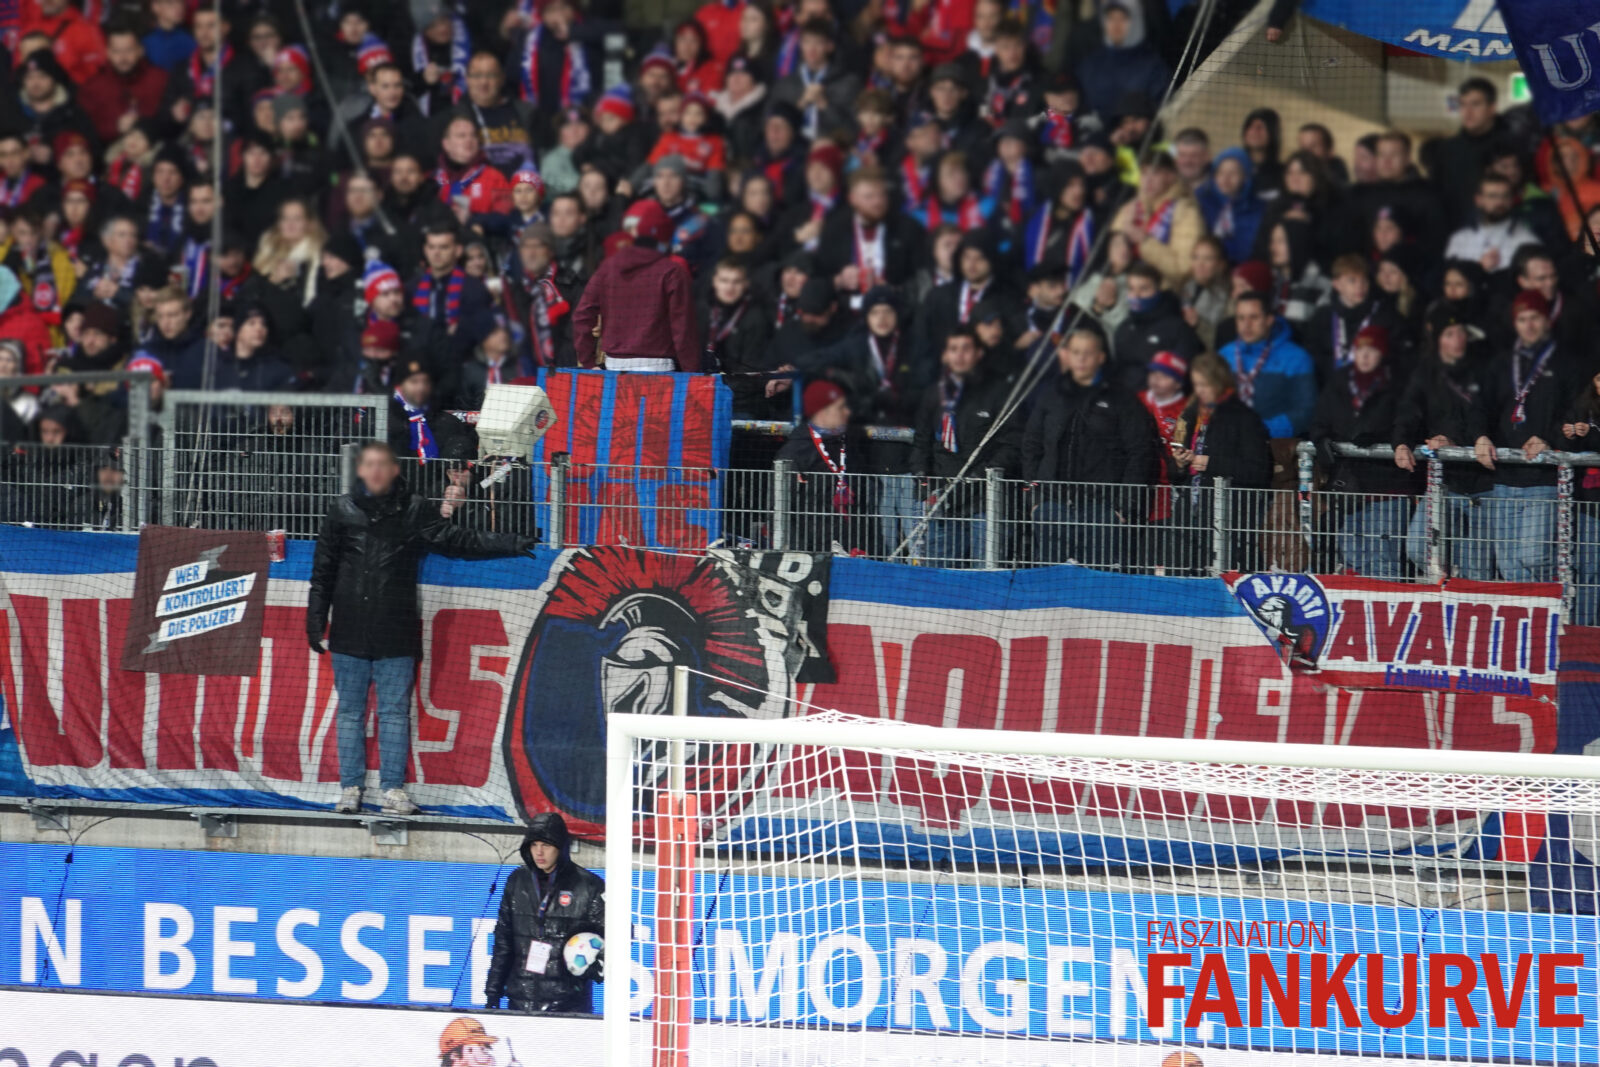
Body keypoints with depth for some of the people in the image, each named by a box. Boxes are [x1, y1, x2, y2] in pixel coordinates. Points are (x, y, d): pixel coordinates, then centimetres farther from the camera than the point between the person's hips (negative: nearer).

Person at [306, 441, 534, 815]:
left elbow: (456, 541, 5)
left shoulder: (414, 511, 5)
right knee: (350, 711, 5)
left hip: (395, 634, -1)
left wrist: (510, 545, -1)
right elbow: (323, 572, 10)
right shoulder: (342, 511, 7)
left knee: (395, 712, 0)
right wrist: (316, 621, 7)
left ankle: (394, 788, 4)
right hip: (350, 631, 1)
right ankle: (350, 788, 10)